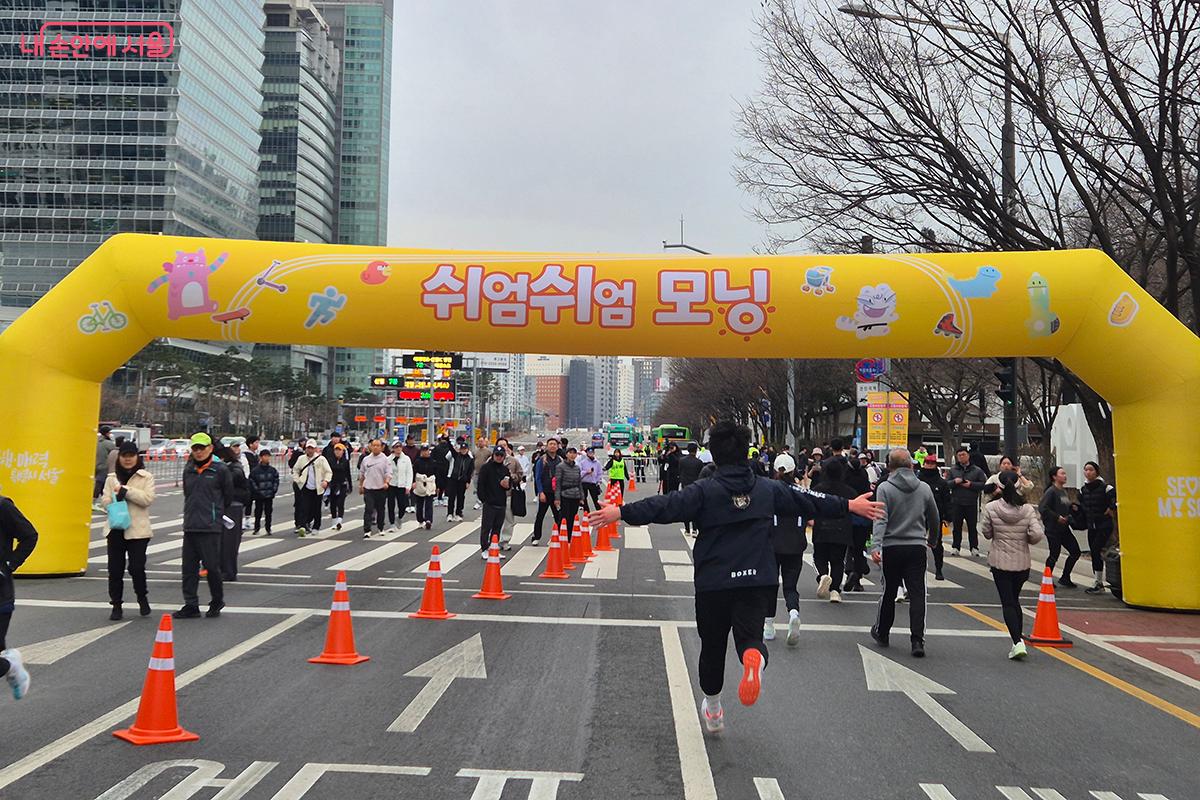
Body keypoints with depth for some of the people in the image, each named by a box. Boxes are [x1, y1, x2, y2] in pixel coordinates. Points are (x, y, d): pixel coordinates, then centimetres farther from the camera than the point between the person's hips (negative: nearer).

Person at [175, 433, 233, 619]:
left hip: (211, 527, -5)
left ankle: (217, 602, 18)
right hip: (190, 526, 5)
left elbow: (228, 496, 4)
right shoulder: (188, 470, 11)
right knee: (189, 567, 6)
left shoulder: (220, 470, -5)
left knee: (212, 565, -1)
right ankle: (191, 605, 13)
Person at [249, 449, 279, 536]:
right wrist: (257, 490, -10)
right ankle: (256, 529, 13)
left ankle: (268, 529, 14)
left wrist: (274, 490, 0)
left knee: (268, 513, 7)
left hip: (269, 496, 2)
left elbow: (276, 480, 10)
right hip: (259, 496, -2)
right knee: (258, 513, 4)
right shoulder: (255, 470, -5)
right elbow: (252, 482, -5)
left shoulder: (273, 470, 5)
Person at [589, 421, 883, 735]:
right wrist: (850, 505, 29)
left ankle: (712, 709, 30)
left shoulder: (704, 491, -6)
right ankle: (755, 657, -35)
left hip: (713, 582, -1)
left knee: (712, 644, 14)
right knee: (750, 635, 3)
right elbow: (809, 501, 16)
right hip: (758, 579, 1)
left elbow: (664, 506, -16)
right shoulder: (769, 489, 6)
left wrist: (621, 512, -16)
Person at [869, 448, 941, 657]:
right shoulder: (924, 488, 5)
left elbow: (881, 520, -17)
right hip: (917, 547, 1)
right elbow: (935, 519, 16)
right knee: (917, 594, 1)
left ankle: (881, 633, 27)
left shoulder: (884, 488, -6)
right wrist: (932, 539, 34)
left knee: (889, 592, 12)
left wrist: (876, 546, -23)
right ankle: (917, 639, -7)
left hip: (891, 548, -1)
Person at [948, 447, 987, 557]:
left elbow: (984, 484, -2)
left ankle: (974, 548, 13)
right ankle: (956, 547, 12)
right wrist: (954, 482, -13)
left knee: (972, 527, 4)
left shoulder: (977, 470, 4)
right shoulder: (953, 470, 9)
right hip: (956, 503, 1)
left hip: (971, 503, -1)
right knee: (956, 526, 5)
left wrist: (971, 484, -13)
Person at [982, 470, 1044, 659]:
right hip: (1022, 562, 2)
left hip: (1000, 562, -2)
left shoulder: (991, 508, -11)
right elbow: (1036, 535, -16)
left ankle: (1017, 642, -12)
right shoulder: (1028, 509, -8)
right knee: (1015, 600, 20)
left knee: (1007, 603, 2)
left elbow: (987, 534, -3)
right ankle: (1017, 640, 23)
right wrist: (1025, 539, 5)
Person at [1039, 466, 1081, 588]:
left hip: (1064, 528, 8)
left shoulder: (1064, 491, 12)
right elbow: (1042, 508, -21)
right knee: (1054, 555, -1)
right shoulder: (1051, 491, -14)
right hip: (1053, 529, -8)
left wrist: (1072, 507, 5)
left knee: (1075, 552, 8)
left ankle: (1065, 578, 21)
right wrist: (1057, 517, -22)